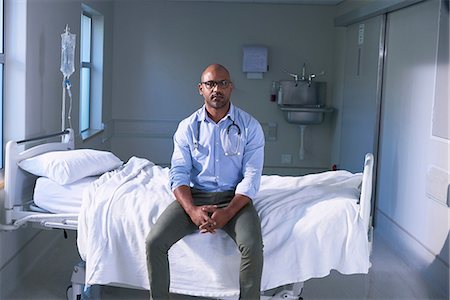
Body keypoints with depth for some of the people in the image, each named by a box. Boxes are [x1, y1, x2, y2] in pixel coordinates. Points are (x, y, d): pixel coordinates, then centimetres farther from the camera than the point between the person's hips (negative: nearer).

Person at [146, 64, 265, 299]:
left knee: (252, 246, -30)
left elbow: (251, 177, -7)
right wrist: (192, 210, -19)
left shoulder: (250, 127, -1)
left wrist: (227, 213, -21)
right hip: (195, 196, 2)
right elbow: (178, 174, -1)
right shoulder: (188, 127, 4)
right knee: (154, 242, -19)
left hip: (234, 198, -2)